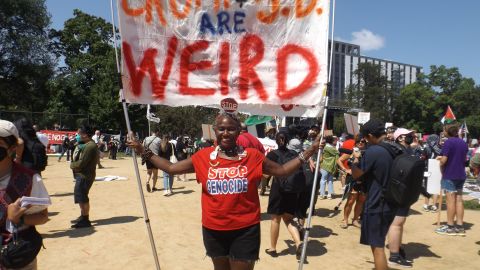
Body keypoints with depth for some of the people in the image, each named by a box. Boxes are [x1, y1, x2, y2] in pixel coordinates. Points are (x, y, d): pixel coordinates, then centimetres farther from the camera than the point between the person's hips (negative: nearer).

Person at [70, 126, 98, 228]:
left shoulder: (90, 146, -20)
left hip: (84, 176, -11)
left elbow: (81, 163, -22)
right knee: (81, 197, 20)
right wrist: (74, 163, -1)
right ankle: (83, 217, 33)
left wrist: (72, 165, -5)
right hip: (83, 175, 11)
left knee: (82, 198, -4)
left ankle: (85, 220, 5)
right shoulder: (87, 145, 14)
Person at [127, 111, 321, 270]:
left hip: (245, 230, -2)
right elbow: (171, 168, 5)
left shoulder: (252, 156, -5)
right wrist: (145, 153, 3)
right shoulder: (203, 157, -3)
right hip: (213, 230, 2)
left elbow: (282, 170, 2)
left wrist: (309, 152, -2)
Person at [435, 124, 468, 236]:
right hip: (461, 175, 7)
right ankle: (460, 226, 12)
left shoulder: (448, 142, -13)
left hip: (449, 175, -7)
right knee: (459, 199, 10)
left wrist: (441, 166, 2)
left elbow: (443, 160, -18)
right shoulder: (463, 143, 10)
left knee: (451, 200, -2)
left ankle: (450, 227, 4)